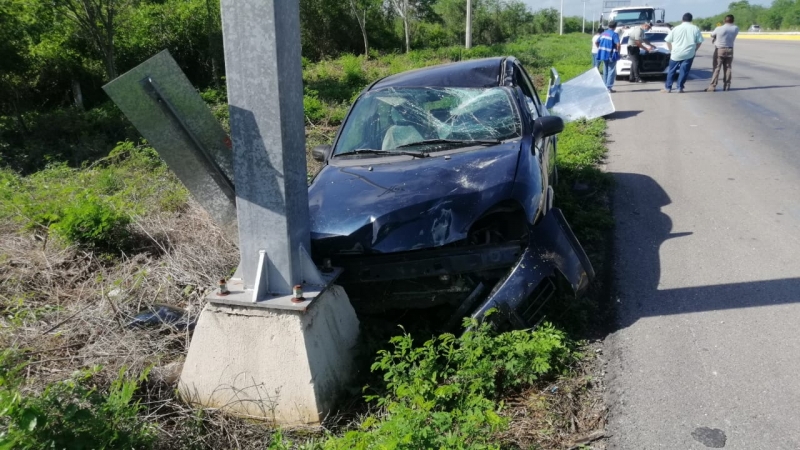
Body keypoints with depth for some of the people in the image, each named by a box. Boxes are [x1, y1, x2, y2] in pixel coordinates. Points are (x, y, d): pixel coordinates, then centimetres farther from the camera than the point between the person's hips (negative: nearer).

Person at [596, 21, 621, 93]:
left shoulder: (603, 33, 10)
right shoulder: (614, 34, -13)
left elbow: (597, 42, 17)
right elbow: (618, 44, -24)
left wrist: (600, 50, 19)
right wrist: (618, 52, -11)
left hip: (603, 54, 7)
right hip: (611, 55, -7)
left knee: (605, 71, 15)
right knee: (611, 71, -2)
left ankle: (605, 86, 20)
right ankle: (609, 87, -7)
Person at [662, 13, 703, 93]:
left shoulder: (676, 28, 2)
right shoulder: (695, 29, 3)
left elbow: (668, 41, 4)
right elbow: (699, 42, 4)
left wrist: (671, 50, 13)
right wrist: (694, 50, 16)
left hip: (676, 54, 0)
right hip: (689, 54, 0)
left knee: (671, 71, 10)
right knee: (684, 71, 6)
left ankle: (668, 88, 11)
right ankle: (680, 88, 4)